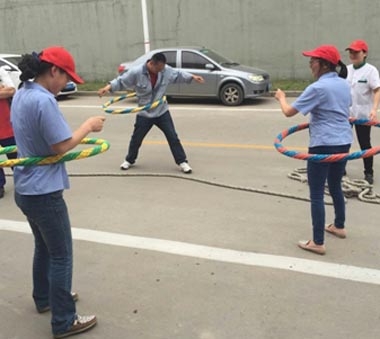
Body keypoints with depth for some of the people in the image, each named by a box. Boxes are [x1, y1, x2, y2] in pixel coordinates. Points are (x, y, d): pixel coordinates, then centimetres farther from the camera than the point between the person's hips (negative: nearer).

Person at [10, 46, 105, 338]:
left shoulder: (21, 95, 7)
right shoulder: (44, 100, -23)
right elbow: (61, 146, -21)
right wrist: (88, 126, -9)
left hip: (25, 189, 10)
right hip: (44, 192, -10)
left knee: (44, 247, 25)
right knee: (61, 256, 3)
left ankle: (44, 299, 42)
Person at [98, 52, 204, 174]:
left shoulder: (166, 70, -9)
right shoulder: (136, 72, -20)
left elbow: (178, 74, 8)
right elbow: (121, 81, -13)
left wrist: (192, 77, 3)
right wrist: (108, 87, -27)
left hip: (162, 112, 2)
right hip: (144, 114, -2)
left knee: (173, 137, 0)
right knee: (136, 139, 11)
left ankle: (182, 161, 10)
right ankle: (129, 160, 34)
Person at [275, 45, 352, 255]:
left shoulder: (317, 88, -16)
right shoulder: (344, 84, 9)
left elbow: (288, 112, -13)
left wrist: (281, 97, 7)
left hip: (323, 145, -8)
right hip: (343, 143, 8)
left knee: (316, 194, -1)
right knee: (335, 186, 25)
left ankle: (318, 243, 3)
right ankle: (339, 226, 41)